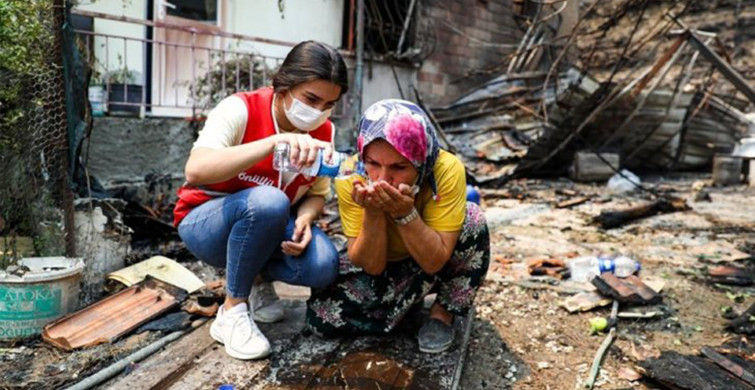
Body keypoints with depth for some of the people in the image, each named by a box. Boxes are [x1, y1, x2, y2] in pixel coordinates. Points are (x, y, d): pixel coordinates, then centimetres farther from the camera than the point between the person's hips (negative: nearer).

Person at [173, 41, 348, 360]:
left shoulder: (324, 132, -9)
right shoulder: (240, 109, -24)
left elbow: (317, 194, 0)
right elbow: (195, 171, -40)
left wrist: (304, 219, -24)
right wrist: (274, 142, -52)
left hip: (268, 225, 4)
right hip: (205, 224, -4)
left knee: (322, 267, -25)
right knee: (268, 201, -37)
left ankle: (260, 278, 9)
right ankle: (232, 311, -15)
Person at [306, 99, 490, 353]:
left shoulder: (447, 169, -32)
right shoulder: (351, 175, -28)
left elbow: (434, 261, -28)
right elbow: (371, 265, -23)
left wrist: (405, 212, -43)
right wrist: (372, 213, -40)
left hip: (433, 263, 0)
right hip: (379, 266, 1)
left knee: (472, 220, -30)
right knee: (321, 314, -20)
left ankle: (443, 312, -7)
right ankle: (408, 305, 3)